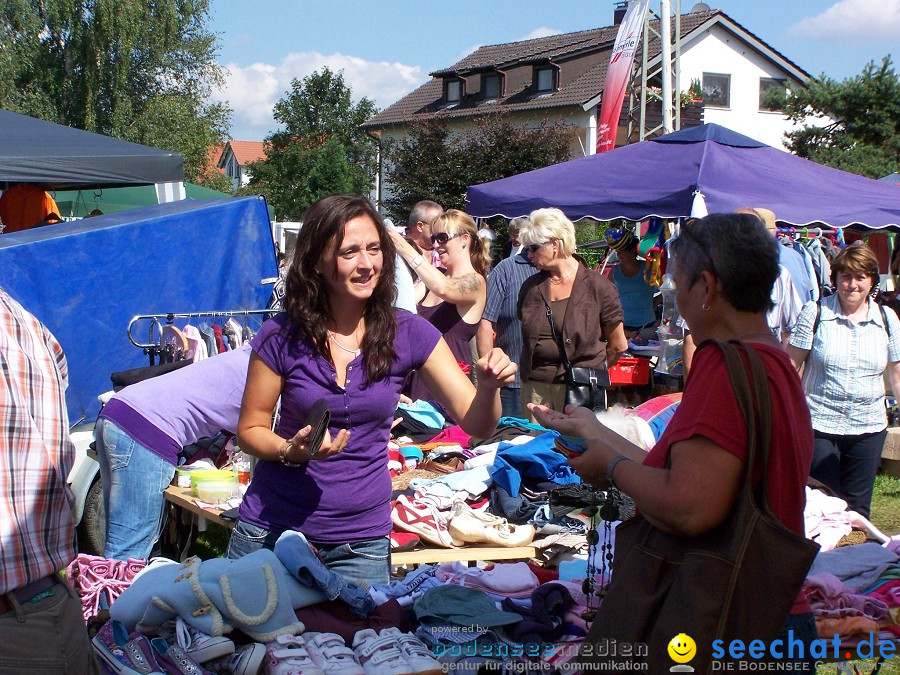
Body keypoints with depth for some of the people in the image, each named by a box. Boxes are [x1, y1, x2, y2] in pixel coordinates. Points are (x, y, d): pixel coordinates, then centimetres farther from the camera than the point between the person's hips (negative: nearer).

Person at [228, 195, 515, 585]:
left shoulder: (408, 334, -5)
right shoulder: (282, 337, -9)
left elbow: (476, 424, -6)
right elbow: (250, 429, 0)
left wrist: (489, 386, -28)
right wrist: (292, 450, -20)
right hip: (271, 529, 0)